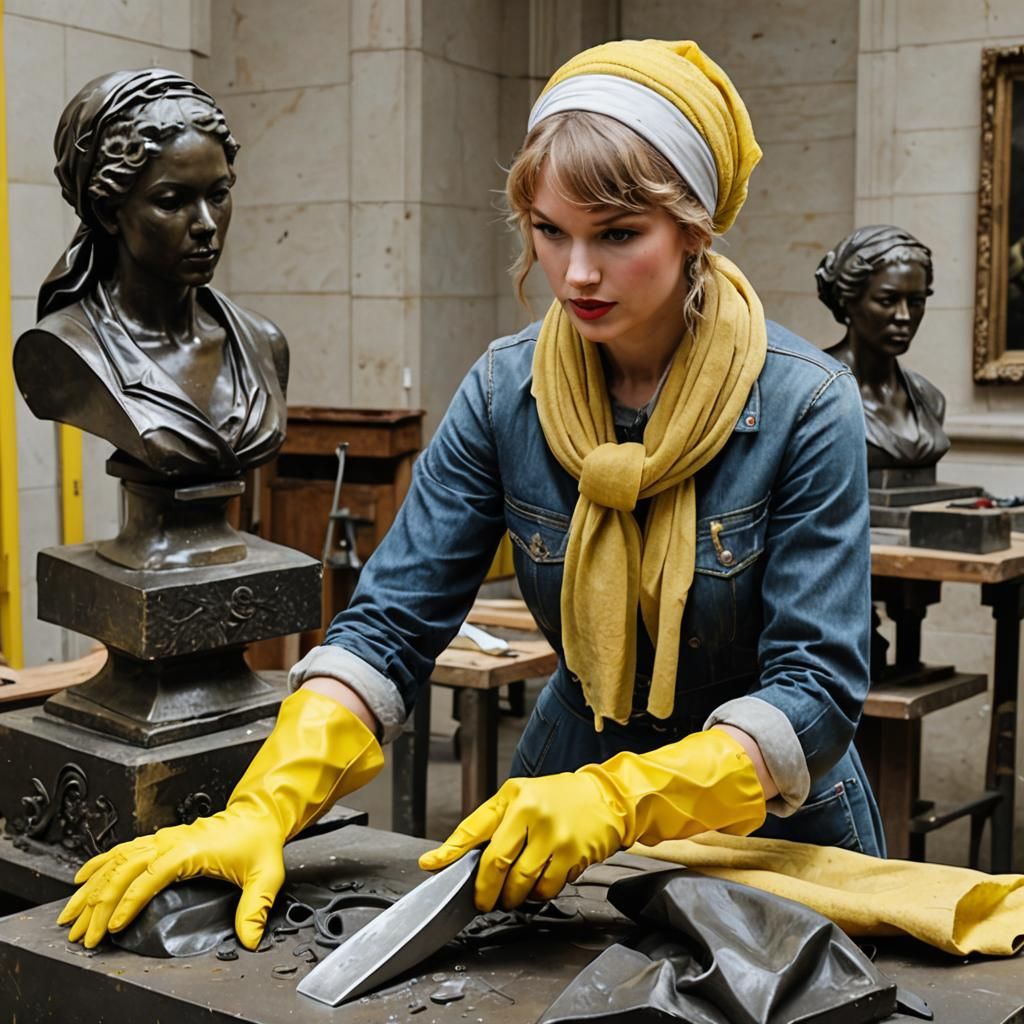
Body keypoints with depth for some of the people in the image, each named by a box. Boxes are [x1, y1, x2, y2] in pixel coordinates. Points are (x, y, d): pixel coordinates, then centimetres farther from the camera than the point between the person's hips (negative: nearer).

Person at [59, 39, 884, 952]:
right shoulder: (503, 395, -10)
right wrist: (263, 809, -28)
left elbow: (819, 687, -22)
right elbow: (391, 625, -13)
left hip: (773, 835, -2)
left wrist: (620, 799, -38)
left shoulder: (805, 406, -18)